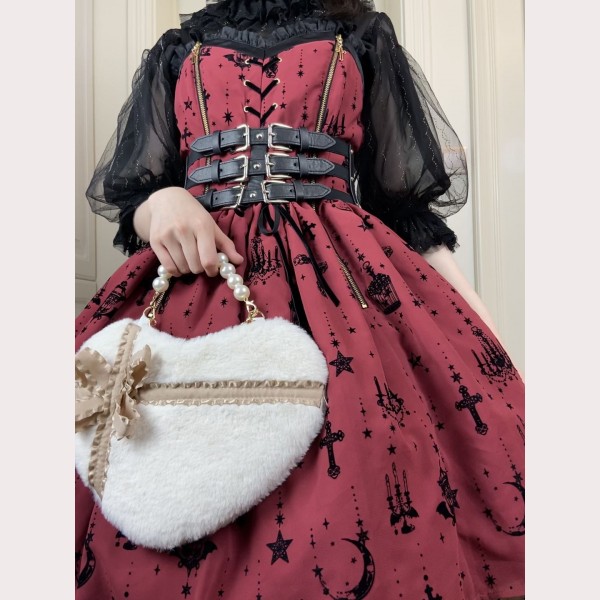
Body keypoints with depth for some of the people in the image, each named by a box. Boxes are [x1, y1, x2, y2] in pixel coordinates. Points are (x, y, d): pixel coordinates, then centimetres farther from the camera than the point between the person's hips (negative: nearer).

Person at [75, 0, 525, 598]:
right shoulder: (178, 52, 20)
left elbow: (406, 203, 10)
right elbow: (128, 191, 16)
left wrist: (482, 330, 1)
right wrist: (161, 204, -9)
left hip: (338, 284, -1)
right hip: (196, 288, 2)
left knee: (355, 481, -16)